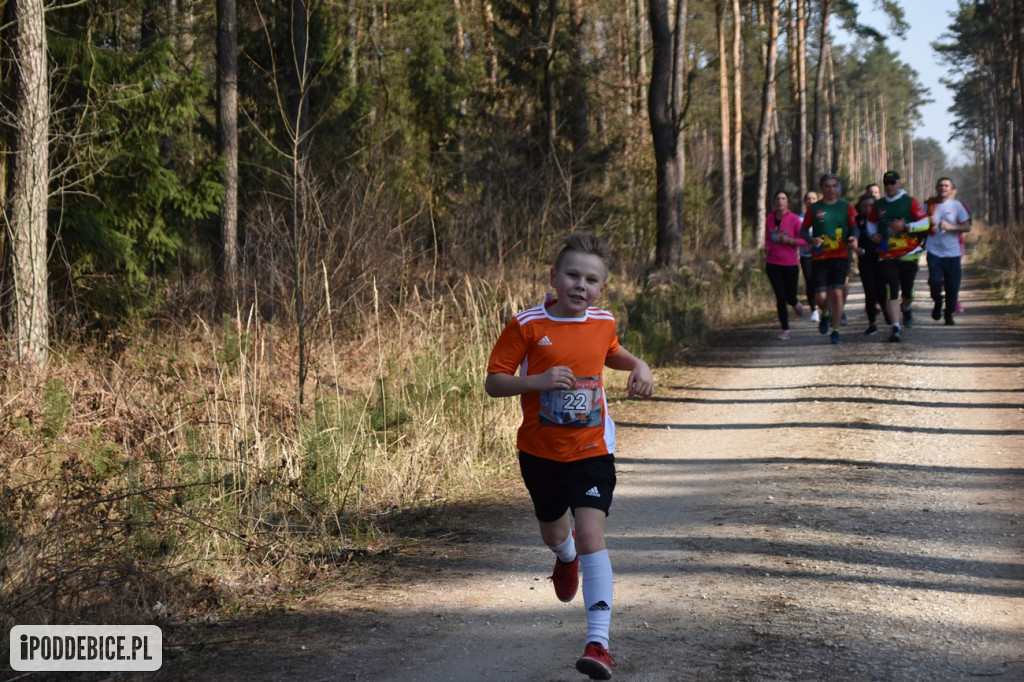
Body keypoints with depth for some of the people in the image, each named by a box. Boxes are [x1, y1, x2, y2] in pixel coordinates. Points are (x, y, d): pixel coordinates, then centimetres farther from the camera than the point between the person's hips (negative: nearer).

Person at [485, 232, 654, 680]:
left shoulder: (603, 323, 0)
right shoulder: (527, 326, -12)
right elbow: (493, 382, -12)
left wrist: (638, 367, 4)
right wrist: (537, 381, -28)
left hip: (590, 449, 0)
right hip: (540, 451, 0)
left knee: (591, 533, -17)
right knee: (554, 534, 21)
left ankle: (598, 642, -21)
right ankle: (567, 556, 62)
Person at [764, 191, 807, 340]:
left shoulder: (794, 219, -7)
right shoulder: (770, 218, 5)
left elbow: (804, 240, -7)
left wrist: (789, 240, -21)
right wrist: (766, 248, 1)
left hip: (790, 263, -2)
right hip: (773, 263, 2)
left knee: (790, 295, 2)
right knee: (780, 296, -4)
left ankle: (796, 303, 42)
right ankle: (785, 330, 4)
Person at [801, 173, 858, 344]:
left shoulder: (845, 206, 6)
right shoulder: (814, 208, 3)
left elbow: (854, 227, 11)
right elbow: (804, 230, 8)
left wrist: (854, 239, -11)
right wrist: (812, 240, -13)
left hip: (840, 256, 0)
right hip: (820, 258, 0)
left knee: (837, 293, -9)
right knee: (820, 297, -7)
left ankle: (835, 331, 5)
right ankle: (825, 314, 29)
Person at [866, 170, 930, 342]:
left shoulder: (910, 202, 0)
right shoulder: (878, 205, 9)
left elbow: (925, 223, -3)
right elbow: (871, 222, 25)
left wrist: (905, 227, -18)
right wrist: (873, 235, 4)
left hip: (908, 255, -1)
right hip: (886, 256, 1)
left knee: (907, 292, 9)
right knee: (891, 293, -12)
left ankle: (906, 308, 45)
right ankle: (896, 328, -13)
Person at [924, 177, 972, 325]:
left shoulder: (957, 206, 2)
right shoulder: (930, 205, 7)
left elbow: (967, 227, -2)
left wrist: (950, 227, -16)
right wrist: (929, 223, -6)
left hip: (953, 253, 0)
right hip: (934, 251, 0)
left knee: (952, 286, -1)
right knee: (935, 281, -18)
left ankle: (949, 314, 19)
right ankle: (938, 303, 12)